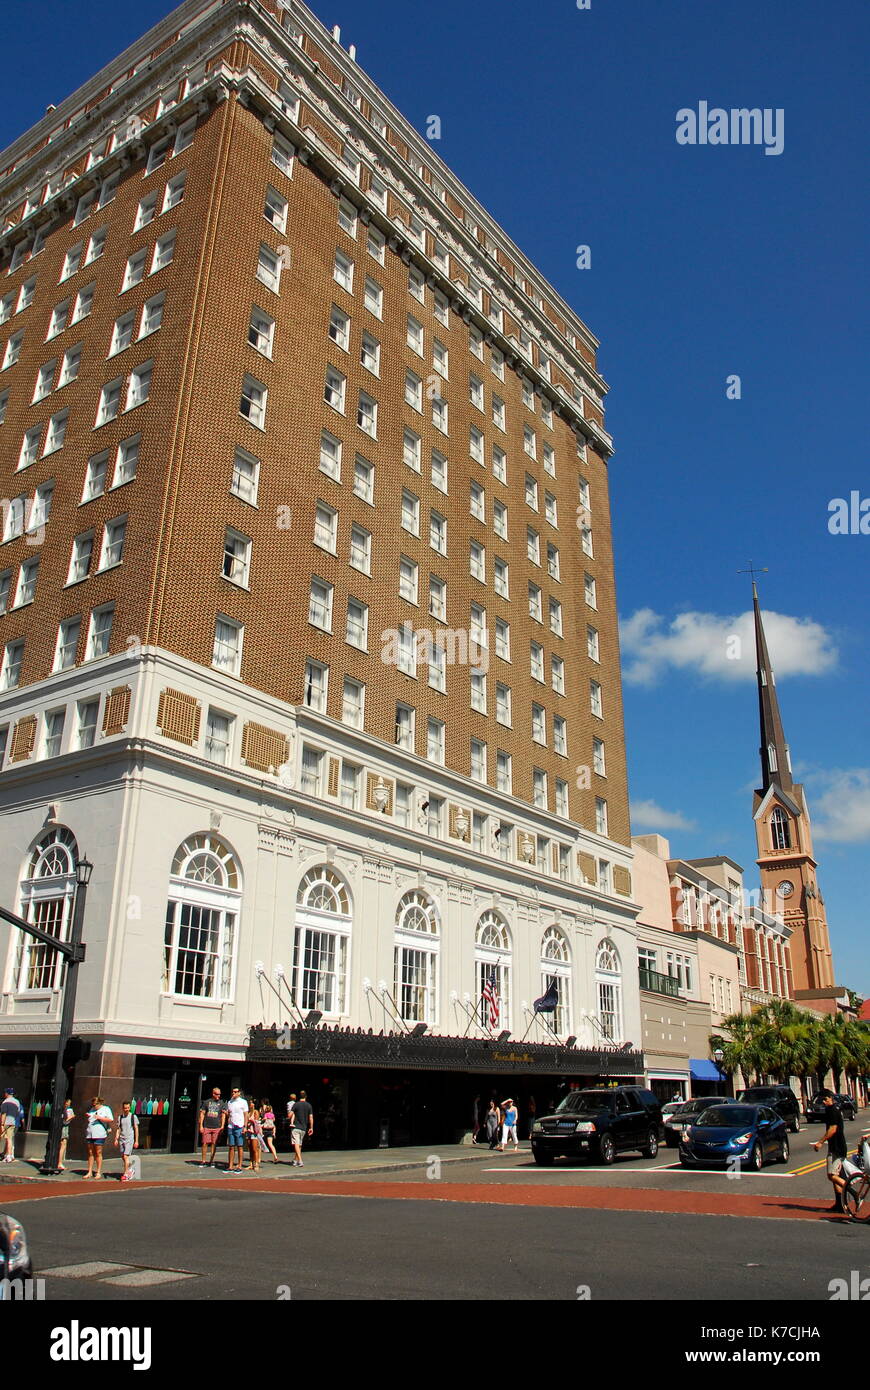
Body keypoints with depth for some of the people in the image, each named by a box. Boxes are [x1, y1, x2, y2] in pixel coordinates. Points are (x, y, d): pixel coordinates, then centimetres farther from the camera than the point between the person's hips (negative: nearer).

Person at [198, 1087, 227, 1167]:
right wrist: (201, 1126, 1)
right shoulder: (207, 1102, 8)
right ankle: (203, 1161, 7)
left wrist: (222, 1126, -1)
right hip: (206, 1127, 0)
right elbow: (202, 1114, 8)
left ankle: (211, 1161, 11)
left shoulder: (222, 1103, 9)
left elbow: (223, 1115, 8)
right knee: (205, 1143, -2)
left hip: (217, 1127, 0)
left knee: (214, 1144, 1)